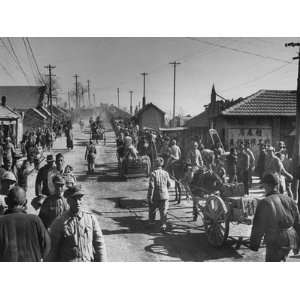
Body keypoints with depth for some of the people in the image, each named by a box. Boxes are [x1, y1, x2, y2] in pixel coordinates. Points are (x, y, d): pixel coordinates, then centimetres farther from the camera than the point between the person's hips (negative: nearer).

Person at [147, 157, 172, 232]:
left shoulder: (153, 173, -15)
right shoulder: (166, 173, -3)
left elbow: (151, 186, -17)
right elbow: (169, 184, 7)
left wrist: (149, 197, -12)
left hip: (155, 196, -2)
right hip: (164, 195, 2)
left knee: (152, 209, 20)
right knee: (163, 211, 5)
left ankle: (151, 220, 37)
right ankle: (163, 225, -5)